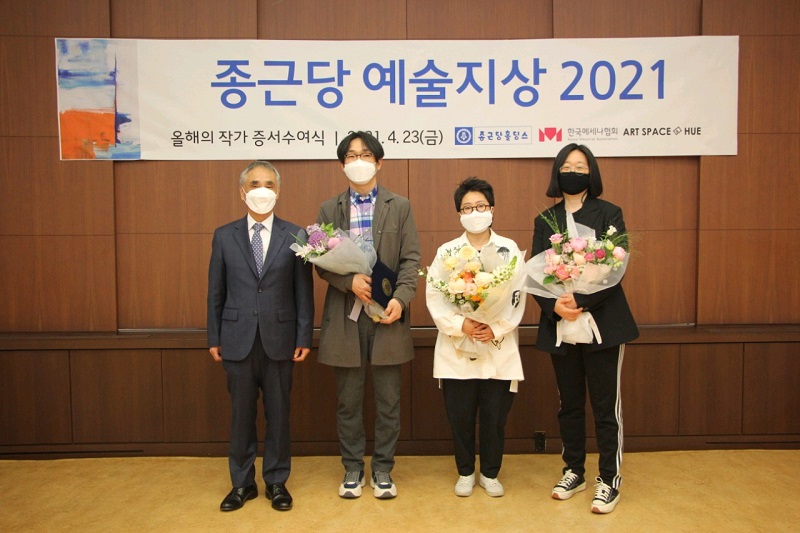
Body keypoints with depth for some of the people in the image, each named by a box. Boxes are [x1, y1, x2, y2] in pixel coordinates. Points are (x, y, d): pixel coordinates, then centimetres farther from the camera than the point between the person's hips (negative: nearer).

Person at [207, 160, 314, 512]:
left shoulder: (295, 236, 0)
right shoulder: (224, 236, 4)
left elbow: (304, 291, -1)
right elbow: (216, 292, 5)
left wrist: (304, 337, -4)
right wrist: (214, 338, 3)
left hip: (279, 339, -1)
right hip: (238, 340, 1)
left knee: (278, 413, 10)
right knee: (242, 413, 11)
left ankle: (276, 481, 26)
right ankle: (242, 483, 27)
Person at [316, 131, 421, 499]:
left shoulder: (400, 206, 7)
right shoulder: (329, 209, 9)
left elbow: (411, 259, 0)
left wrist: (400, 299, -14)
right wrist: (350, 282, -15)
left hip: (387, 314, 0)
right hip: (345, 315, 1)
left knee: (388, 399, 7)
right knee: (348, 400, 9)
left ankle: (382, 468, 24)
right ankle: (352, 468, 26)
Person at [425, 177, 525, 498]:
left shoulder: (509, 249, 3)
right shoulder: (447, 251, 4)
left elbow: (517, 298, -2)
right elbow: (434, 298, -4)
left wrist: (496, 329, -15)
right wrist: (461, 326, -17)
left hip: (499, 350, 0)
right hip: (456, 351, 0)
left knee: (495, 418, 7)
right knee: (460, 417, 8)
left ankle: (490, 474, 28)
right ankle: (465, 472, 28)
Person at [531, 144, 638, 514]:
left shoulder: (608, 214, 1)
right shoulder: (545, 220, 10)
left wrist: (581, 301, -20)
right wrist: (554, 305, -14)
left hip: (602, 322, -3)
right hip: (559, 326, 3)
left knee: (606, 404, 3)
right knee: (569, 402, 13)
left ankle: (609, 480, 16)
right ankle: (573, 471, 28)